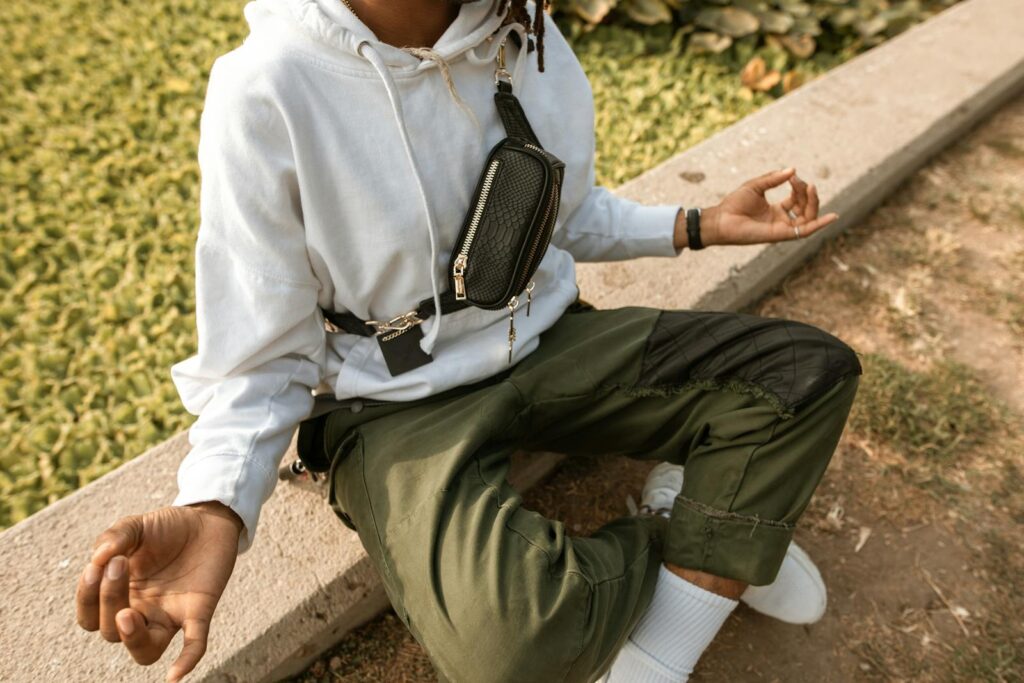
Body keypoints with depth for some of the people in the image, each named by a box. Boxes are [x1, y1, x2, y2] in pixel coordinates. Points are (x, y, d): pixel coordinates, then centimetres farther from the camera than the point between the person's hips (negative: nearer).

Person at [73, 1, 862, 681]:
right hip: (404, 403, -4)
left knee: (810, 370, -4)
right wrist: (214, 511, -30)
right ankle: (696, 534, 3)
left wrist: (698, 225, 4)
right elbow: (261, 358, -12)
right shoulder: (269, 89, -18)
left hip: (550, 344, 6)